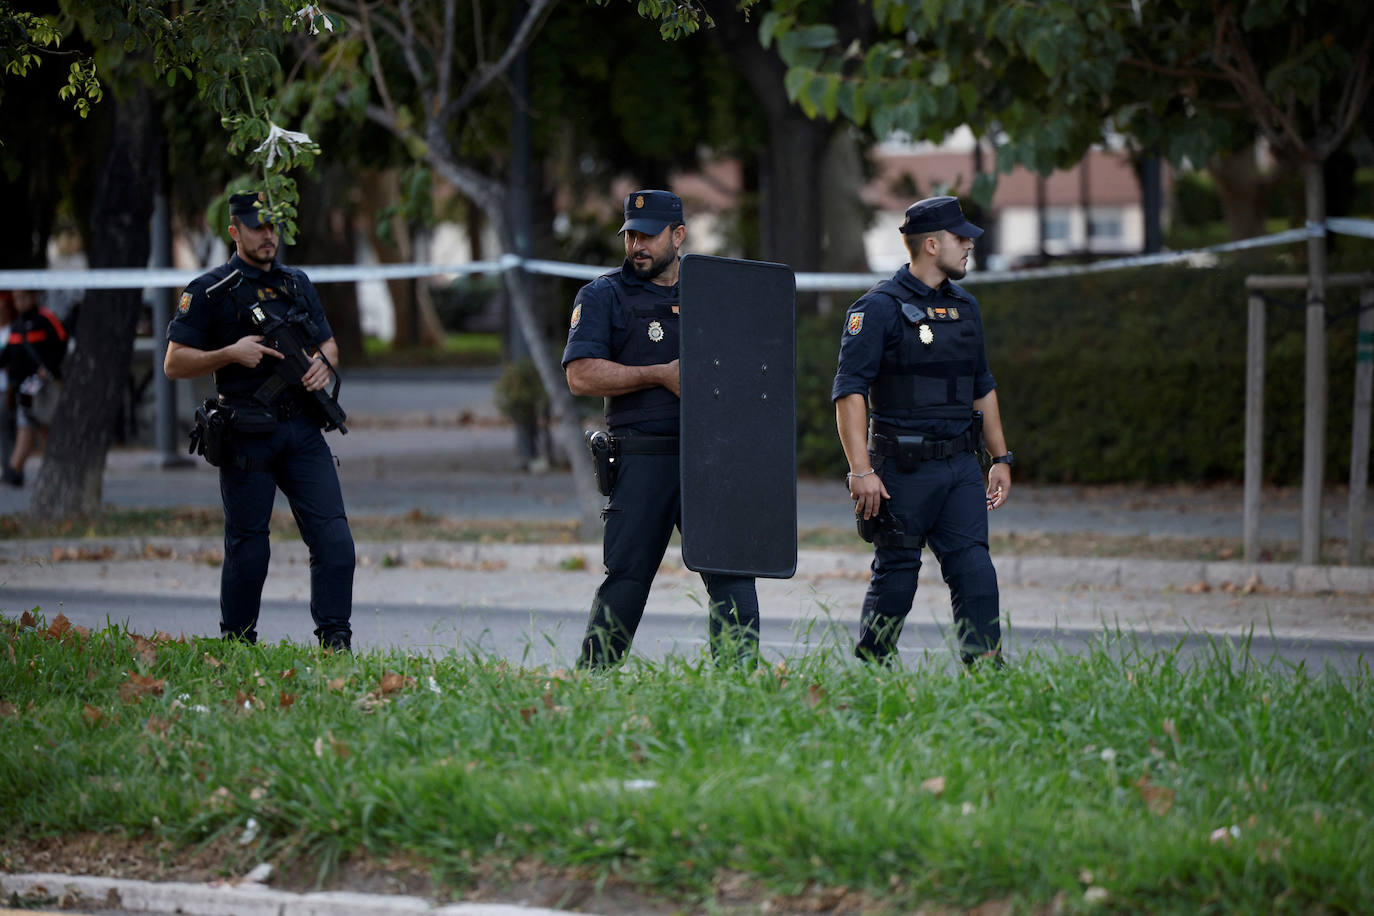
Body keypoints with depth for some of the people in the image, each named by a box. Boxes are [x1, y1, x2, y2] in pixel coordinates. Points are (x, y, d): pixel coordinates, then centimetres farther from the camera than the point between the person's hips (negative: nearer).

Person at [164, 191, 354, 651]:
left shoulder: (298, 285, 15)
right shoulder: (209, 292, -1)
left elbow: (328, 343, 23)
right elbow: (174, 364, -4)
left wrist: (323, 363, -1)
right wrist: (231, 354, -17)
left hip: (302, 431, 4)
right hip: (247, 437, -4)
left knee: (333, 538, -6)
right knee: (248, 548, 0)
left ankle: (334, 642, -3)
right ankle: (237, 644, 14)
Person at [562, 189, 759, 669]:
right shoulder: (603, 296, 5)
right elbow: (581, 374, -7)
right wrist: (661, 375, -10)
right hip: (644, 460, -3)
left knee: (731, 570, -4)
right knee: (627, 575, -3)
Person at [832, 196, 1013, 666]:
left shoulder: (964, 306, 14)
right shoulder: (880, 308, -9)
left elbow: (983, 388, 23)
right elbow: (849, 391, -14)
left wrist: (1000, 458, 19)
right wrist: (861, 470, -21)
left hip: (960, 466, 6)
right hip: (904, 468, -6)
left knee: (974, 571, -4)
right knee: (896, 576, 2)